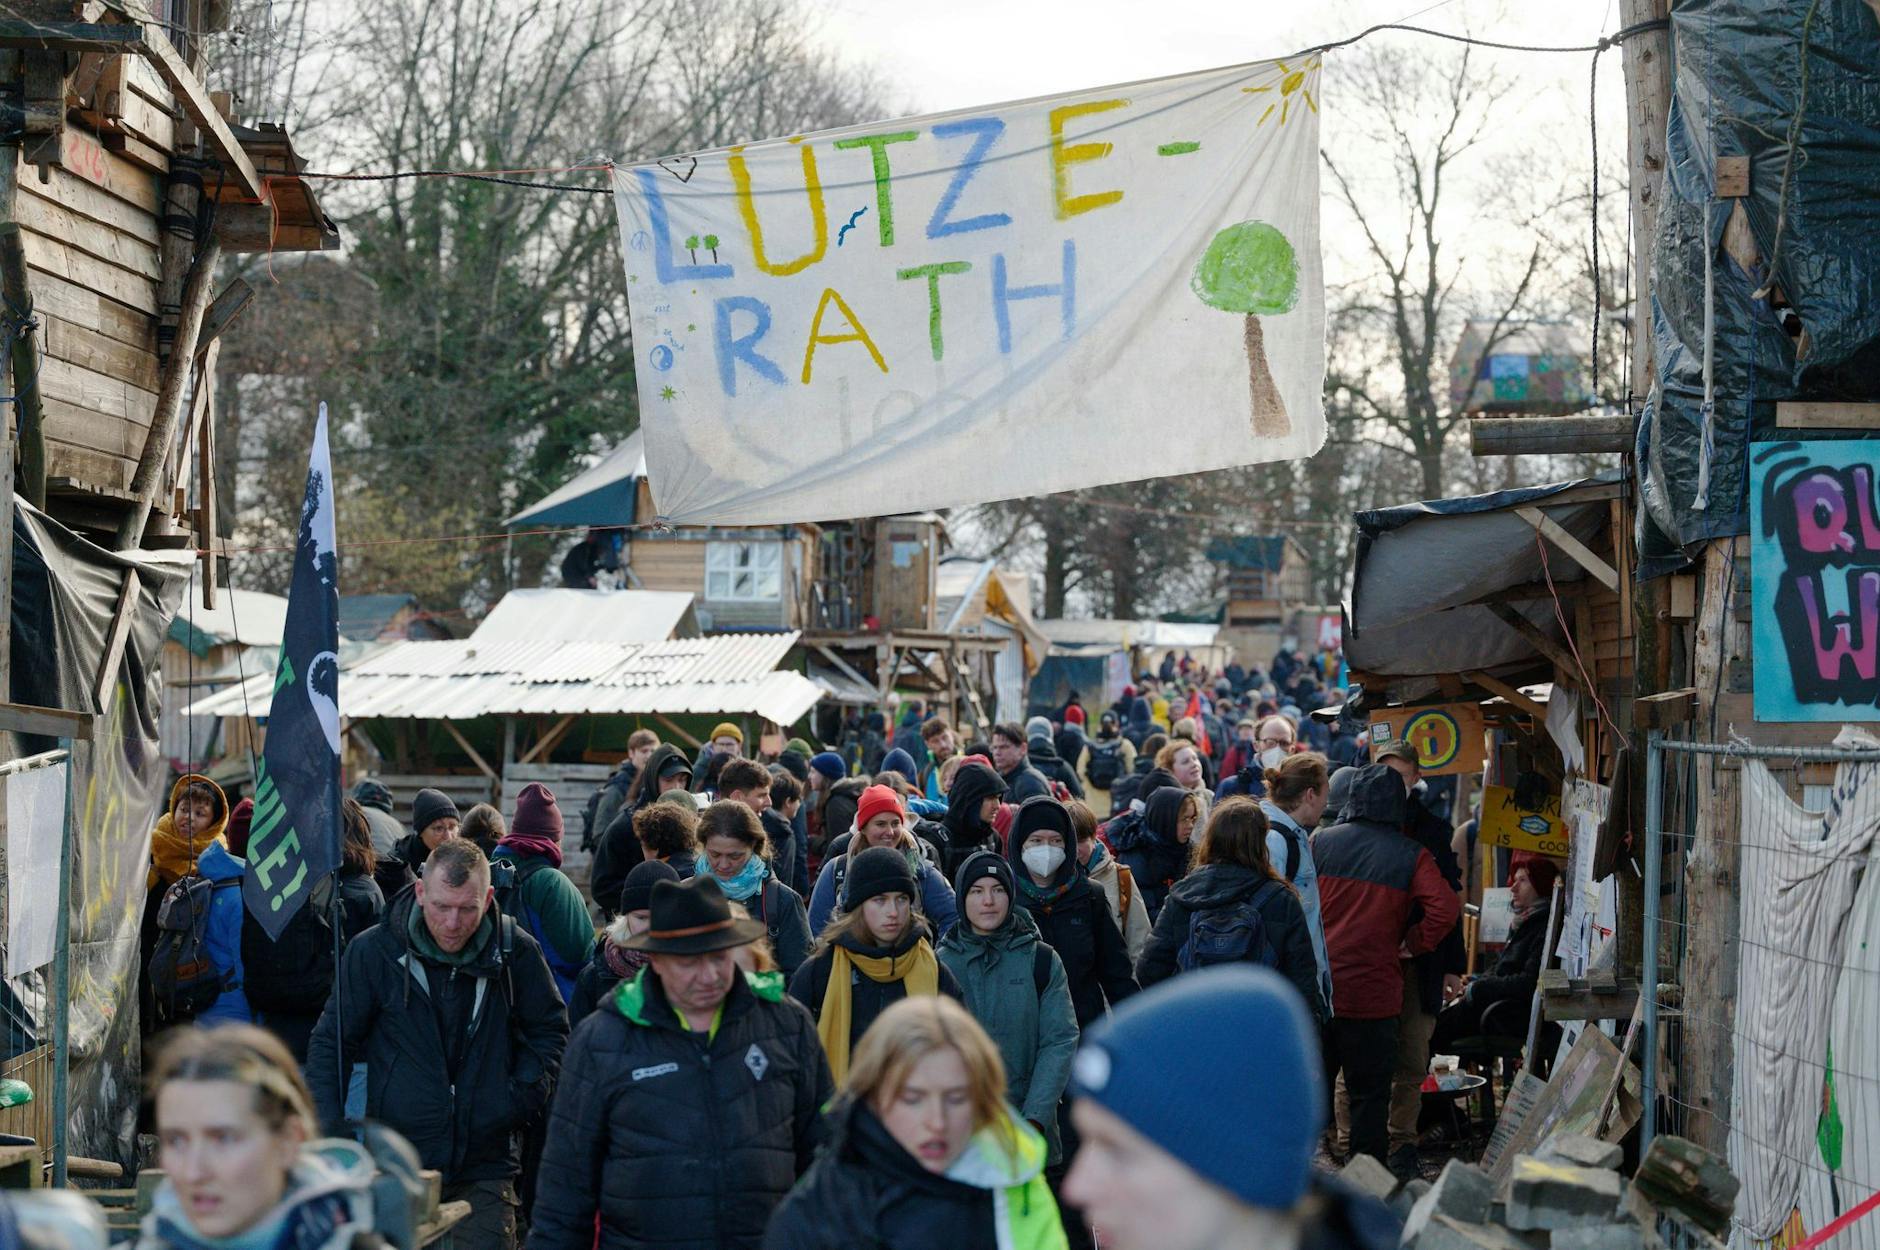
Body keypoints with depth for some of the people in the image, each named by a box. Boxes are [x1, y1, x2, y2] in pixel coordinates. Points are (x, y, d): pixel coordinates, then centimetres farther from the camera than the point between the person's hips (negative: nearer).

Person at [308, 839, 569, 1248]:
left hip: (485, 1167, 0)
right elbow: (331, 1043, 4)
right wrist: (329, 1129, -5)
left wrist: (523, 1098, 0)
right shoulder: (372, 951, -4)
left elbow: (550, 1030, 13)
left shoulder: (515, 951, -1)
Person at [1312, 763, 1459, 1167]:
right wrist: (1413, 944, -1)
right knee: (1370, 1094, 5)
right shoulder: (1411, 855, -5)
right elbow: (1445, 907, -15)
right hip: (1372, 992, -2)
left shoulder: (1320, 842, 1)